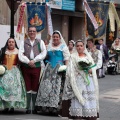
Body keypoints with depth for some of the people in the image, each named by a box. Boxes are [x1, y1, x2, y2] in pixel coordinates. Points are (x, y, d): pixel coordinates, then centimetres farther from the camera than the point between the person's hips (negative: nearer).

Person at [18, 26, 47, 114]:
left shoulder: (40, 42, 10)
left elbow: (44, 53, -2)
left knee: (35, 88, -1)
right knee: (27, 88, 0)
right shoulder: (23, 42, 11)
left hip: (36, 67, 0)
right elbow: (20, 54, 0)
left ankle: (34, 107, 4)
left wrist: (34, 60, -11)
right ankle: (28, 108, 4)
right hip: (26, 67, 1)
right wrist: (28, 62, -13)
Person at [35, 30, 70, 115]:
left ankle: (55, 107, -11)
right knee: (47, 87, -4)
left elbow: (66, 59, -2)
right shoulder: (49, 47, 18)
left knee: (57, 87, -11)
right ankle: (46, 107, -2)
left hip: (59, 69, -4)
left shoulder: (63, 47, 5)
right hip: (50, 69, 4)